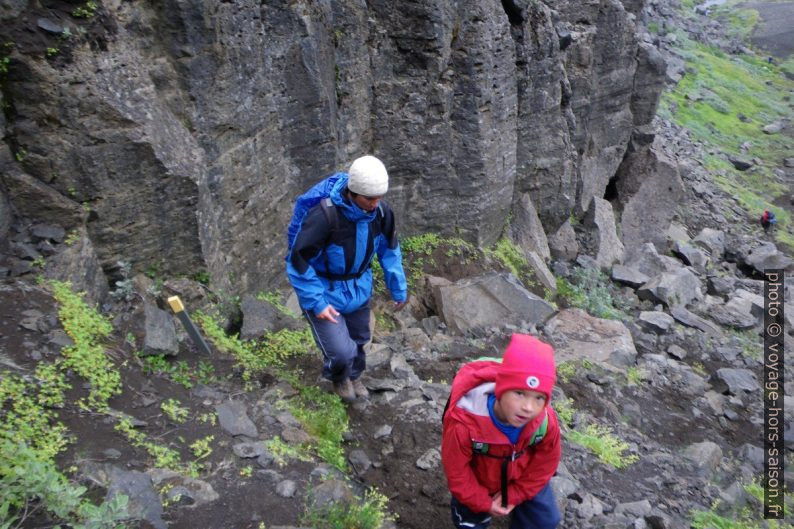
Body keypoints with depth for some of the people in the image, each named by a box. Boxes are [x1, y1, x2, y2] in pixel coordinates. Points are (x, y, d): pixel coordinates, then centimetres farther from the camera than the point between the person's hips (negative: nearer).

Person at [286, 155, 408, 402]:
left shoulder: (381, 211, -15)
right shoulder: (324, 216, -33)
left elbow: (389, 250, 3)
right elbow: (298, 261, -24)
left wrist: (399, 288, 6)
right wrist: (317, 303, -23)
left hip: (359, 290, 5)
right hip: (325, 293, -5)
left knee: (358, 340, 22)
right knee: (341, 351, -7)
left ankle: (353, 376, 55)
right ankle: (338, 378, 31)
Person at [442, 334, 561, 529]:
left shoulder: (546, 421, -34)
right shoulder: (464, 422, -43)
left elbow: (545, 464, -12)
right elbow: (456, 471, -23)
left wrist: (514, 495, -7)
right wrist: (483, 502, -11)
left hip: (522, 480, 2)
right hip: (476, 483, -2)